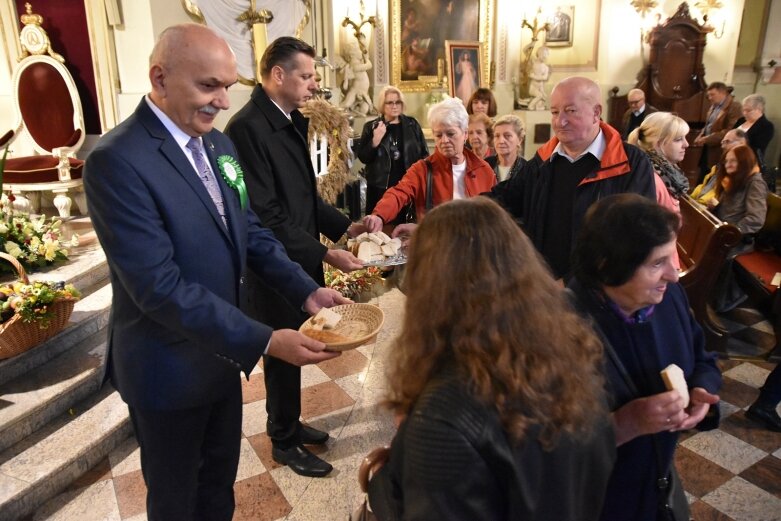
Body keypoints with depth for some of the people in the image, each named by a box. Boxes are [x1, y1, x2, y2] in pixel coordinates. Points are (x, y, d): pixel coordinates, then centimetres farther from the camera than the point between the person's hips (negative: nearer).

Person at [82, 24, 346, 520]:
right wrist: (265, 342, -30)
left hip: (222, 352, 7)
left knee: (220, 480, 26)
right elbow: (160, 286, -28)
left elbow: (250, 231, 6)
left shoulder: (219, 144, 2)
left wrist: (308, 290, -7)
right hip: (169, 368, -7)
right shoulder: (117, 161, -24)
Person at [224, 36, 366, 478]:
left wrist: (345, 226, 3)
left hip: (300, 262, 8)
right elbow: (266, 214, -23)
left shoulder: (292, 121, 8)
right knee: (283, 351, 9)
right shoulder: (248, 127, -20)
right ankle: (285, 442, 31)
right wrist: (324, 254, -21)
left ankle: (288, 423, 41)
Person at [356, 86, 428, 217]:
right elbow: (362, 157, -2)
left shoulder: (412, 124, 6)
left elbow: (424, 153, 9)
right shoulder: (371, 127, 3)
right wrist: (375, 140, -16)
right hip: (380, 187, -1)